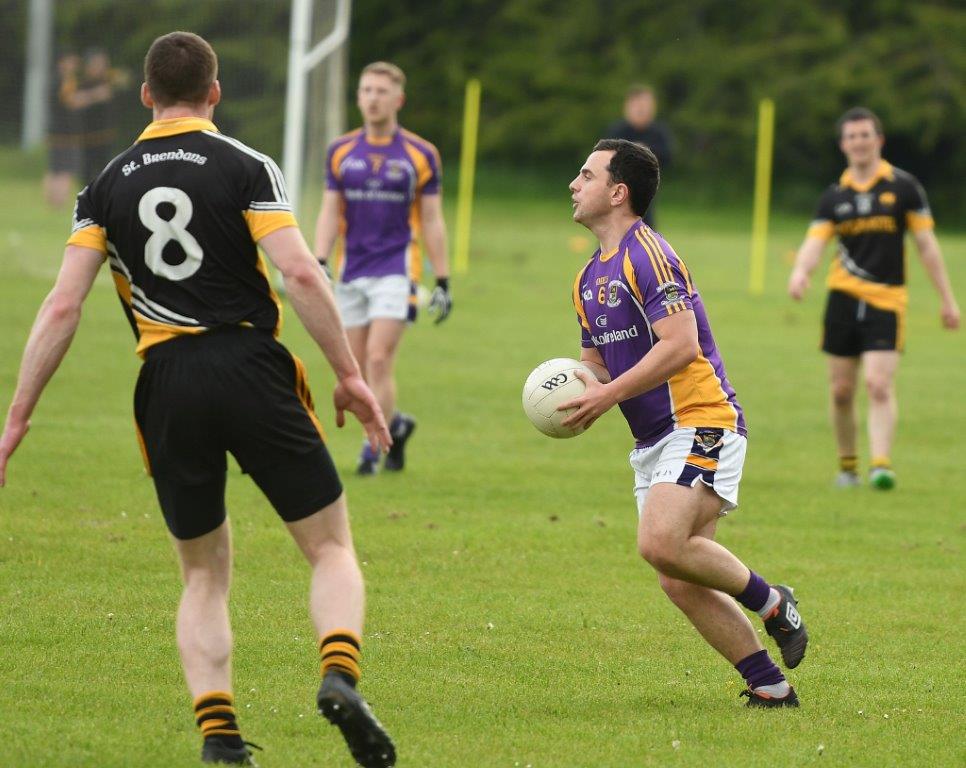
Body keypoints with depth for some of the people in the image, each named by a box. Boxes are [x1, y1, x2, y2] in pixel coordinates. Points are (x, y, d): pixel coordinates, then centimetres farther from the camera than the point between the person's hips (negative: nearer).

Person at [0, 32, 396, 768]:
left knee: (205, 575, 16)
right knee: (332, 548, 7)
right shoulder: (245, 166, 0)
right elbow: (299, 272, -11)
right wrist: (349, 374, -5)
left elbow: (63, 305, 2)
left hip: (167, 385, 3)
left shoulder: (107, 185, 9)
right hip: (251, 369, -3)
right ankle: (340, 674, -20)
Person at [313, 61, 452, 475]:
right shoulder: (340, 152, 6)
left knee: (379, 360, -15)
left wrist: (442, 282, 1)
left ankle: (372, 448, -8)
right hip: (352, 272, 4)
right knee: (356, 370, 5)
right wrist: (319, 264, -6)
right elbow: (330, 212, 8)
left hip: (396, 269, -4)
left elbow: (432, 221, 3)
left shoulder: (420, 154, 0)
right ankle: (395, 425, 29)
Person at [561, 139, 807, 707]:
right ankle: (771, 686, 5)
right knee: (679, 582, 0)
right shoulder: (590, 277, 18)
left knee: (661, 544, -27)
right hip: (654, 441, 9)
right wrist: (578, 392, 1)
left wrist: (610, 395, -21)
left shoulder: (646, 254, -12)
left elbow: (680, 345, -22)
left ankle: (771, 602, -5)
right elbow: (597, 361, 24)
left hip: (700, 425, -9)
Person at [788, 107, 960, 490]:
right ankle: (847, 465, 20)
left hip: (887, 300, -3)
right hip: (844, 297, 3)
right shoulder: (835, 195, 6)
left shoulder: (902, 186, 0)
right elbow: (815, 242, -5)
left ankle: (881, 464, -19)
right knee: (842, 390, 5)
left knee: (880, 386, -16)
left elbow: (926, 244, 3)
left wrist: (947, 299, 2)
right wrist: (800, 271, -28)